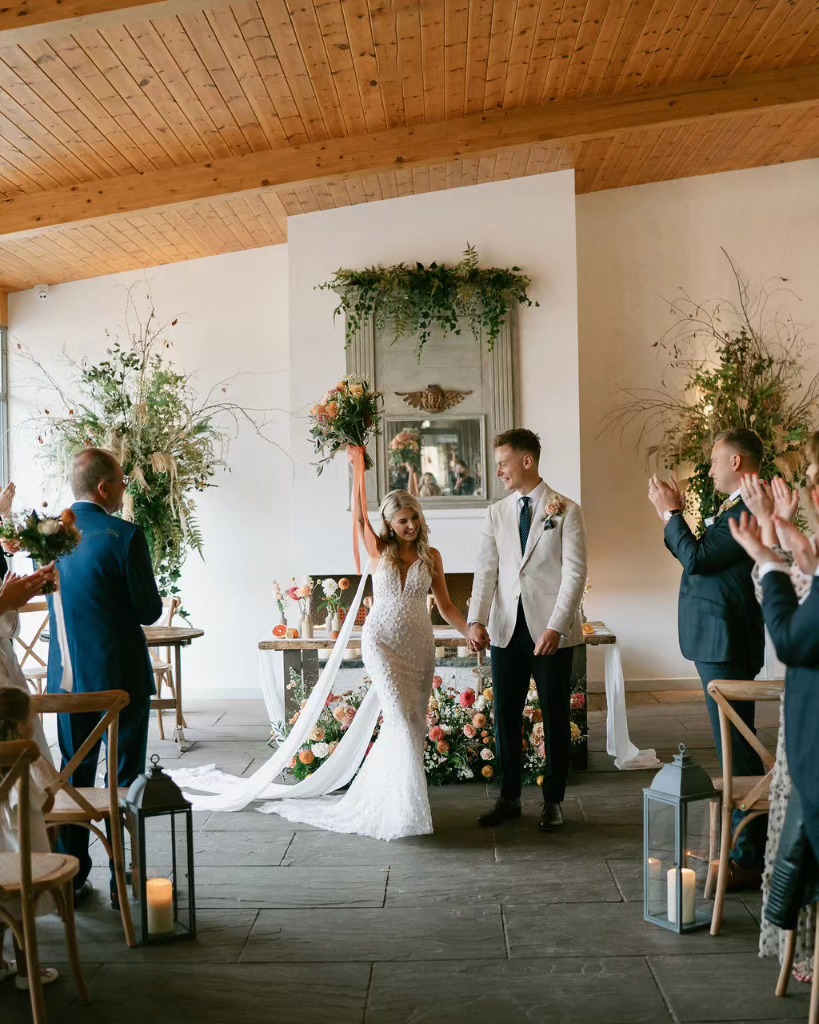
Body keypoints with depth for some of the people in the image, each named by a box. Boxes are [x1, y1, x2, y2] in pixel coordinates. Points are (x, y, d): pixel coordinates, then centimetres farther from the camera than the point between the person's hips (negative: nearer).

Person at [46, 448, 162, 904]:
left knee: (74, 775, 14)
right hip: (121, 674, -5)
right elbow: (150, 610, -12)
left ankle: (71, 878, 21)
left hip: (68, 675, 5)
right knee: (125, 777, 5)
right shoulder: (126, 536, -16)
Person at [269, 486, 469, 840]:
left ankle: (377, 794, 18)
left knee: (414, 720, 4)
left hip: (419, 645, 3)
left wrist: (472, 631, -6)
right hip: (382, 641, -3)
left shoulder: (431, 556, 6)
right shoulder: (379, 550, 2)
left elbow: (445, 605, 7)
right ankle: (402, 805, -10)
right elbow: (359, 515, -12)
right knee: (400, 716, -15)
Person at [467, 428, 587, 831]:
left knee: (556, 718, 6)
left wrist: (556, 627, -16)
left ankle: (552, 801, 20)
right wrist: (477, 620, -8)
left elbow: (574, 573, -7)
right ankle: (509, 798, 21)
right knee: (505, 716, 7)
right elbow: (486, 570, 5)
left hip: (550, 631, -4)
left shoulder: (565, 511, -2)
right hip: (506, 630, 4)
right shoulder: (496, 513, 11)